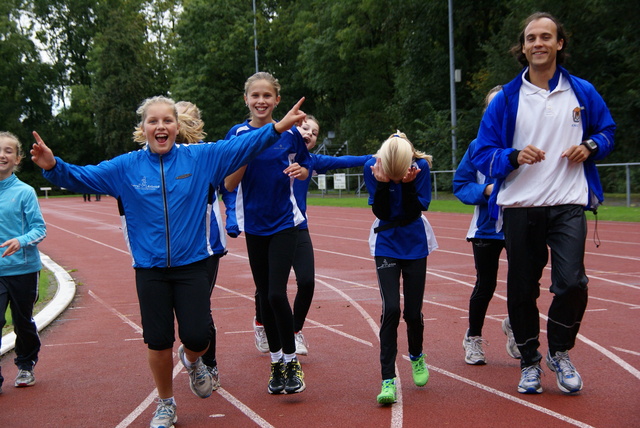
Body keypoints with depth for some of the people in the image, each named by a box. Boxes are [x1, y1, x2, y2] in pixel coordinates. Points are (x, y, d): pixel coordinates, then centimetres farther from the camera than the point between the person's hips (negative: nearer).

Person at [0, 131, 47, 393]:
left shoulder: (24, 192, -8)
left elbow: (40, 229, -8)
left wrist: (21, 241, -25)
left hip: (23, 269, -1)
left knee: (23, 322, 14)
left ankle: (26, 367, 34)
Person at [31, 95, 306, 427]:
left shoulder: (201, 158, -3)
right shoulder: (126, 167, -2)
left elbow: (243, 146, -7)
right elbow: (81, 176, -5)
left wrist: (278, 128, -19)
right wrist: (52, 166, -24)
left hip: (192, 265, 0)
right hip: (150, 270, 1)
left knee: (198, 337, -5)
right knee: (158, 342, 5)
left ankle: (191, 361, 35)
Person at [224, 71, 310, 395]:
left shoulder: (290, 134, -3)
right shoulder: (237, 134, -2)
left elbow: (304, 169, 11)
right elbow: (229, 184, -5)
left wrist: (300, 171, -13)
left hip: (284, 222, -2)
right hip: (253, 224, 2)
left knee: (277, 293, -13)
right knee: (264, 295, 9)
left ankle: (291, 360, 6)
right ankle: (276, 362, 24)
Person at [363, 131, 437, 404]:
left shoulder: (421, 166, -16)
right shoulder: (371, 167, -15)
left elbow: (415, 211, -17)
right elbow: (380, 211, -14)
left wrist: (407, 184, -30)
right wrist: (383, 183, -28)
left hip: (415, 245, 1)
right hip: (386, 245, -1)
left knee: (413, 311, 5)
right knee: (391, 308, -14)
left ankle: (417, 356, 37)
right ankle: (388, 379, -8)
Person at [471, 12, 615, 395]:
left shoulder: (582, 92, 5)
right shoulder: (506, 99, 2)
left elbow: (607, 130, 20)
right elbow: (483, 153, 3)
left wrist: (591, 146, -2)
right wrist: (514, 156, -16)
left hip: (569, 204, 0)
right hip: (520, 207, 1)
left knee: (572, 282, -13)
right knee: (522, 289, 7)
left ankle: (559, 352, 14)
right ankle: (530, 362, 27)